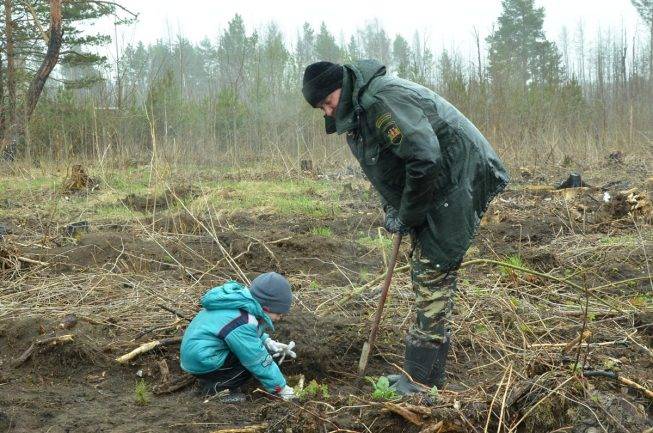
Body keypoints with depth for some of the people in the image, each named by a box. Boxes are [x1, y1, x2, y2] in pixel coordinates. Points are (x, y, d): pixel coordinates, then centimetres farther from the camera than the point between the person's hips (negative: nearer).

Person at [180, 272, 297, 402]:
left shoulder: (242, 298, -2)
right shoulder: (243, 325, -28)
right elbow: (259, 363, -22)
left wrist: (268, 342, 3)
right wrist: (281, 388, -11)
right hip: (201, 363, -10)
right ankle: (214, 387, -6)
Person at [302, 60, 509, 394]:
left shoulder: (384, 99, -24)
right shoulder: (354, 114, 10)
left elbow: (425, 159, -29)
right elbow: (383, 169, 22)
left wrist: (407, 217, -17)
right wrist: (391, 210, 5)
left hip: (458, 184, -10)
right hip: (434, 190, 10)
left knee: (432, 275, -10)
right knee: (423, 274, 12)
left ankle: (422, 381, -4)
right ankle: (425, 375, 21)